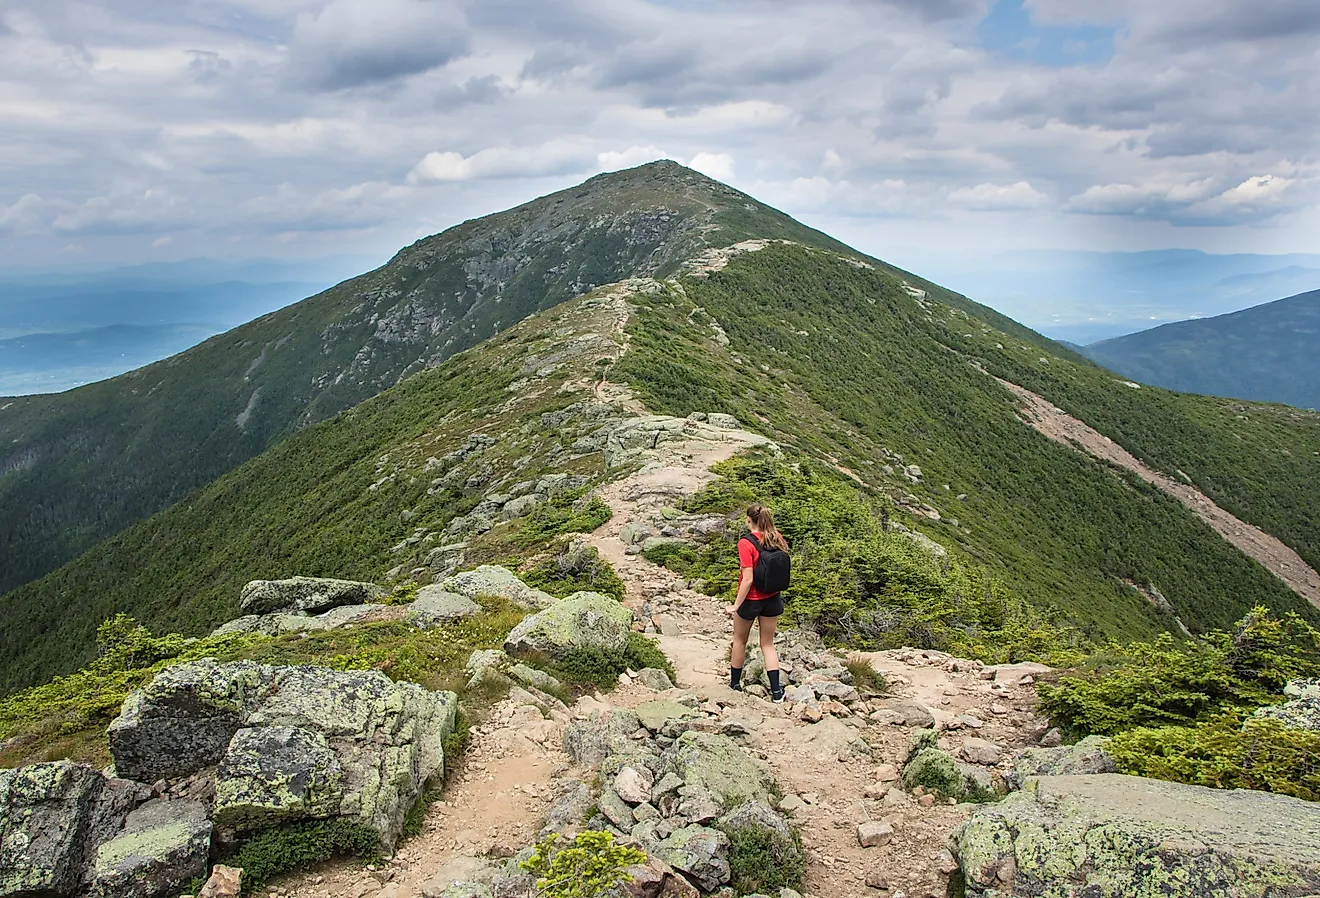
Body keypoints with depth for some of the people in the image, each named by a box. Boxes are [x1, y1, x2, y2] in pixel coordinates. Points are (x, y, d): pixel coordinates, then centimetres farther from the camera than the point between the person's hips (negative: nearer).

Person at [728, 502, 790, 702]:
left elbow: (748, 579, -23)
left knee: (740, 641, 18)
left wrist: (736, 605, -14)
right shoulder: (777, 540, -5)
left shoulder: (746, 543, -22)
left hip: (751, 599, -4)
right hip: (772, 599, 5)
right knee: (768, 644, 15)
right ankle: (776, 691, 9)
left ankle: (734, 684, 31)